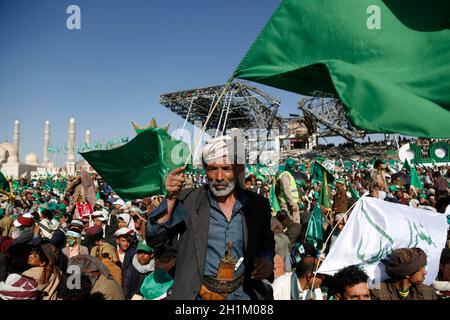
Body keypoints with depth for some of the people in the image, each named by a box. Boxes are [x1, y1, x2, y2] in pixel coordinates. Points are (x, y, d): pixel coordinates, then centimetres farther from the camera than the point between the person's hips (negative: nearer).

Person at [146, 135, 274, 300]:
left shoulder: (258, 204, -5)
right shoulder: (188, 200, -11)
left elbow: (267, 242, 10)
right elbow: (154, 239, -15)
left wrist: (267, 259, -10)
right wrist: (171, 198, -26)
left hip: (242, 293, 2)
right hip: (198, 294, -1)